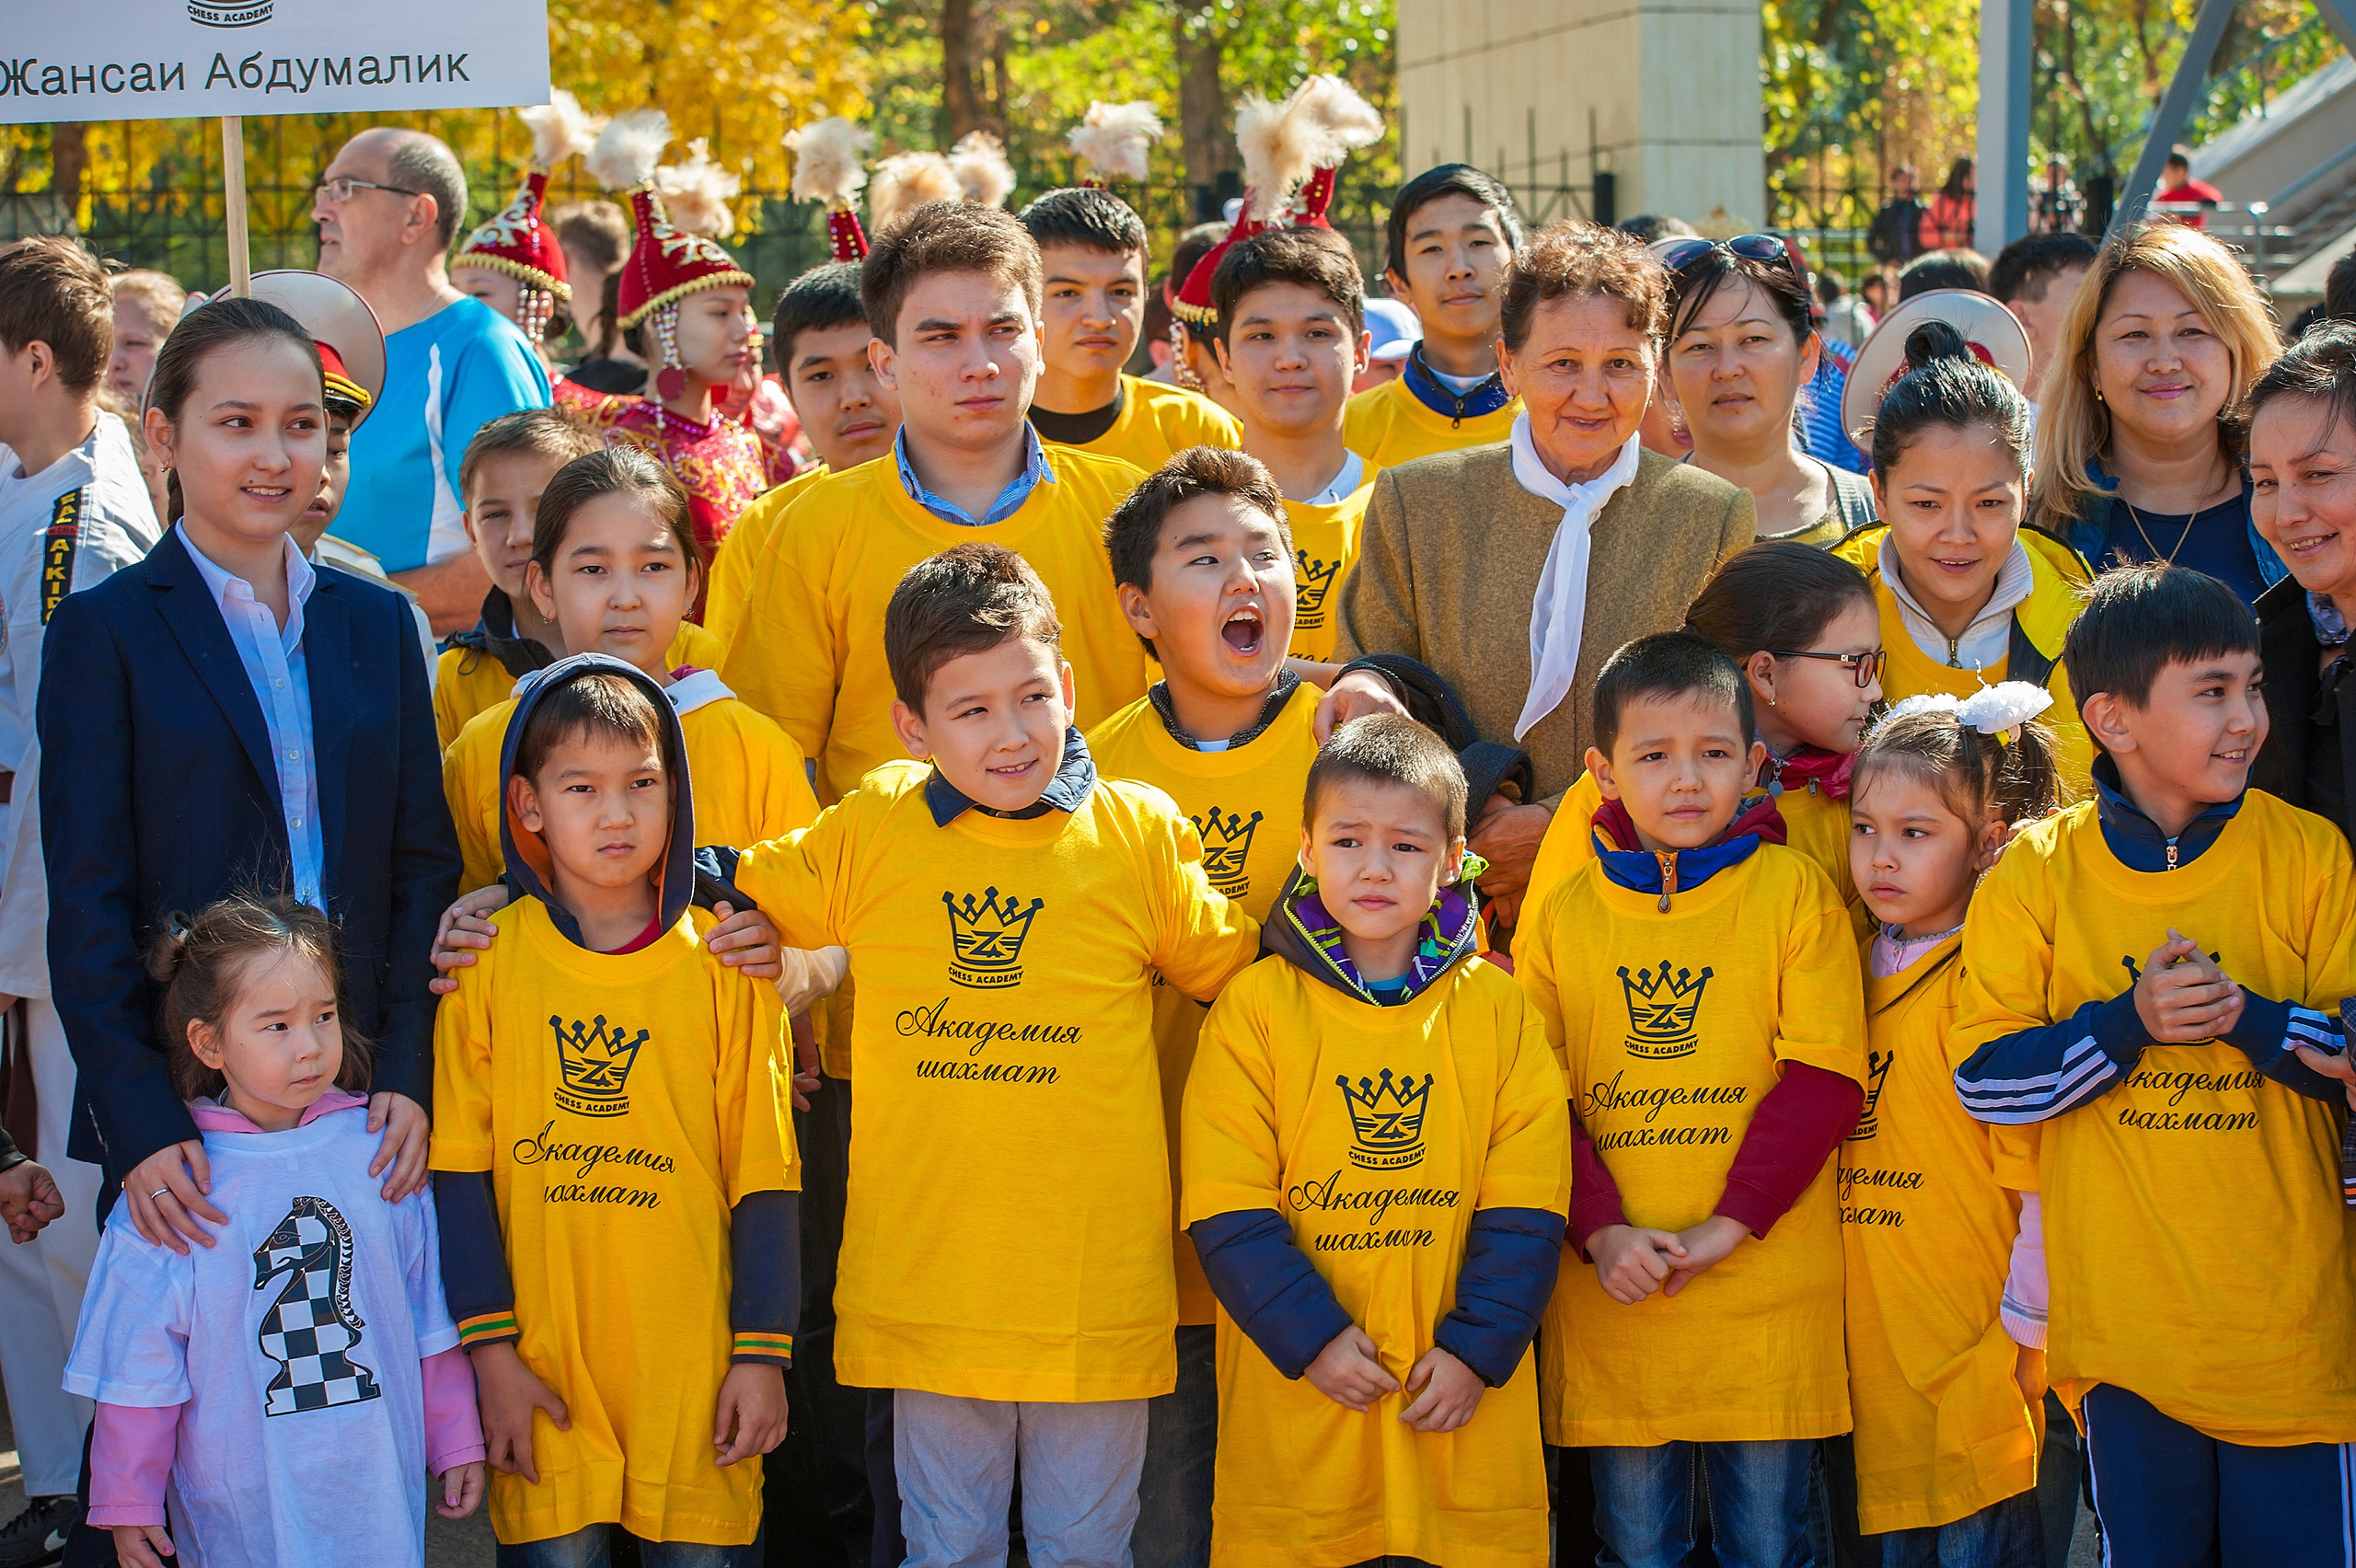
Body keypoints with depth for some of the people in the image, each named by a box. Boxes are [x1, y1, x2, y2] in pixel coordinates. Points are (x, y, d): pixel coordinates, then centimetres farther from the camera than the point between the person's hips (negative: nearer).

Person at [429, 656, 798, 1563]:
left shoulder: (723, 966, 0)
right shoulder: (487, 966, 0)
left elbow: (761, 1178, 1)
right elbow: (461, 1173, 1)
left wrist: (762, 1354, -1)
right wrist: (491, 1351, -3)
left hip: (695, 1367, 0)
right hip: (543, 1367, 0)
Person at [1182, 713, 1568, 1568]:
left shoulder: (1499, 1008, 3)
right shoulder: (1253, 1006, -1)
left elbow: (1525, 1208, 0)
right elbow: (1229, 1210, -5)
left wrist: (1476, 1347, -8)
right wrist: (1311, 1337, -12)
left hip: (1463, 1397, 1)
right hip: (1295, 1392, -1)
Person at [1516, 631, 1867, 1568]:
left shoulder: (1794, 893, 0)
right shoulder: (1561, 911, 5)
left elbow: (1824, 1078, -6)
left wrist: (1726, 1226, -14)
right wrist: (1601, 1231, -11)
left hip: (1767, 1292, -1)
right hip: (1610, 1287, 2)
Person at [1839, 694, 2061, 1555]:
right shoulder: (1858, 962, 11)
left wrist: (2027, 1325, -10)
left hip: (1978, 1346, -6)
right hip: (1874, 1331, 6)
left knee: (1981, 1537, -3)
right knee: (1894, 1540, 10)